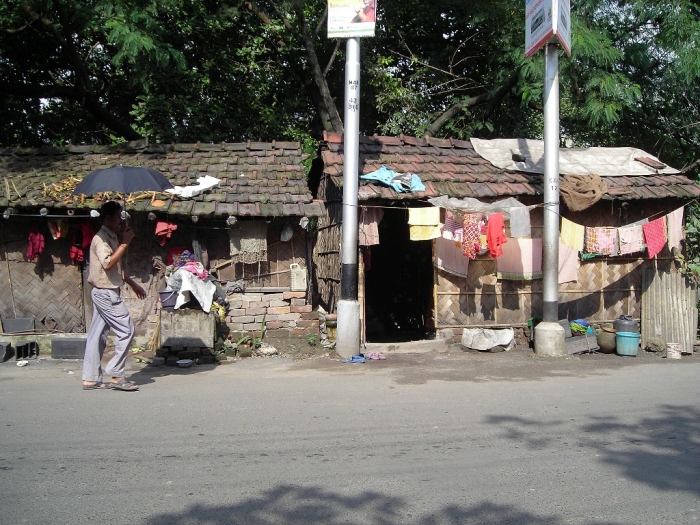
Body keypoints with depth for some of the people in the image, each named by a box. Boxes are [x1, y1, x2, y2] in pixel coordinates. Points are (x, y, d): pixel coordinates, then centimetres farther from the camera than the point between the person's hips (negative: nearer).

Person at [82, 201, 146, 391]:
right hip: (106, 292, -10)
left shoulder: (111, 238, 17)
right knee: (126, 330, -8)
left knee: (97, 335, 9)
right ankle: (116, 375, -4)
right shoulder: (101, 238, -13)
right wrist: (124, 244, -20)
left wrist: (133, 284, 25)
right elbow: (108, 263, -27)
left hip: (104, 293, 10)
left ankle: (91, 378, 12)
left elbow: (118, 268, 25)